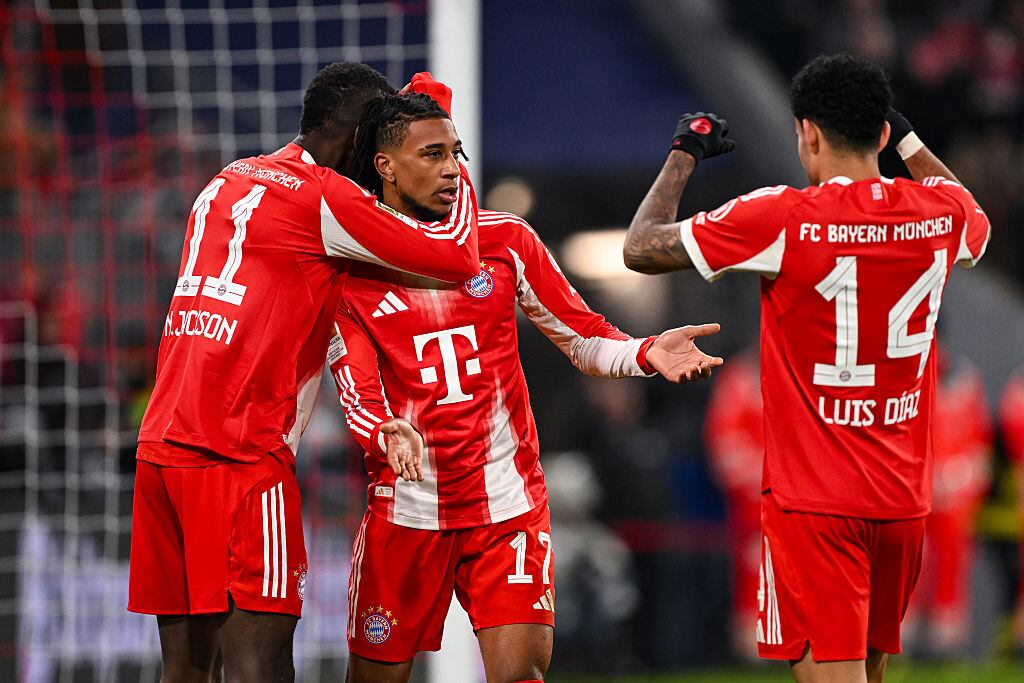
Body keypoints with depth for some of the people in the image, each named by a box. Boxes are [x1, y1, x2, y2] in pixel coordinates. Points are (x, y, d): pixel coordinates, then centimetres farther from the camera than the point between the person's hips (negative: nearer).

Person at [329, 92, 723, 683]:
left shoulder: (504, 239, 3)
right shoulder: (349, 270, -4)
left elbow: (586, 340, 9)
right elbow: (361, 403, -8)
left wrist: (647, 354, -12)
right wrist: (391, 435, -31)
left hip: (509, 504, 1)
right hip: (407, 513, -1)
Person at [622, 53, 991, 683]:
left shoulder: (781, 219, -14)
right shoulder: (944, 211, 1)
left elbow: (642, 247, -4)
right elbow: (979, 227, 30)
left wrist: (685, 154, 11)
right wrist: (909, 139, 36)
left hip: (812, 501, -5)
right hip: (905, 499, 5)